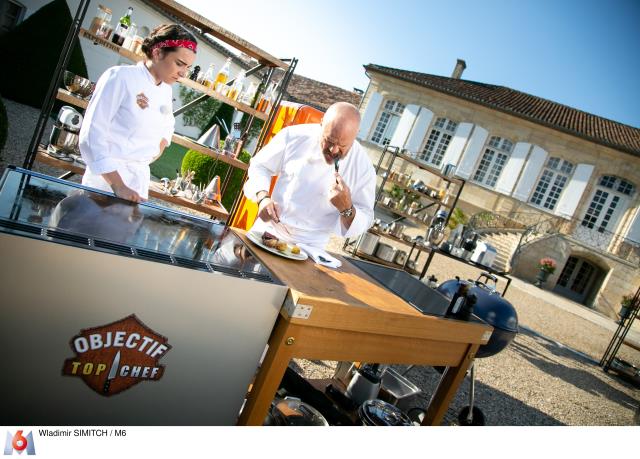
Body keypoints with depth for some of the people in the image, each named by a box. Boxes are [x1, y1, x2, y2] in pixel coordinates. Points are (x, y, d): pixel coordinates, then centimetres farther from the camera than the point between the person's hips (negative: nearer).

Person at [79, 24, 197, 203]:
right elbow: (92, 134, -17)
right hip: (108, 178, -6)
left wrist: (158, 151, 6)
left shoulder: (166, 91, 8)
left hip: (140, 179, 6)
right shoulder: (120, 77, -11)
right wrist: (118, 186, -26)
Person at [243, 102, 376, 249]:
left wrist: (347, 208, -31)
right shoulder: (294, 135, -12)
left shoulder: (364, 167, -15)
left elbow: (363, 222, -9)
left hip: (309, 248, 0)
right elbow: (260, 166, 1)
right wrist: (263, 197, -18)